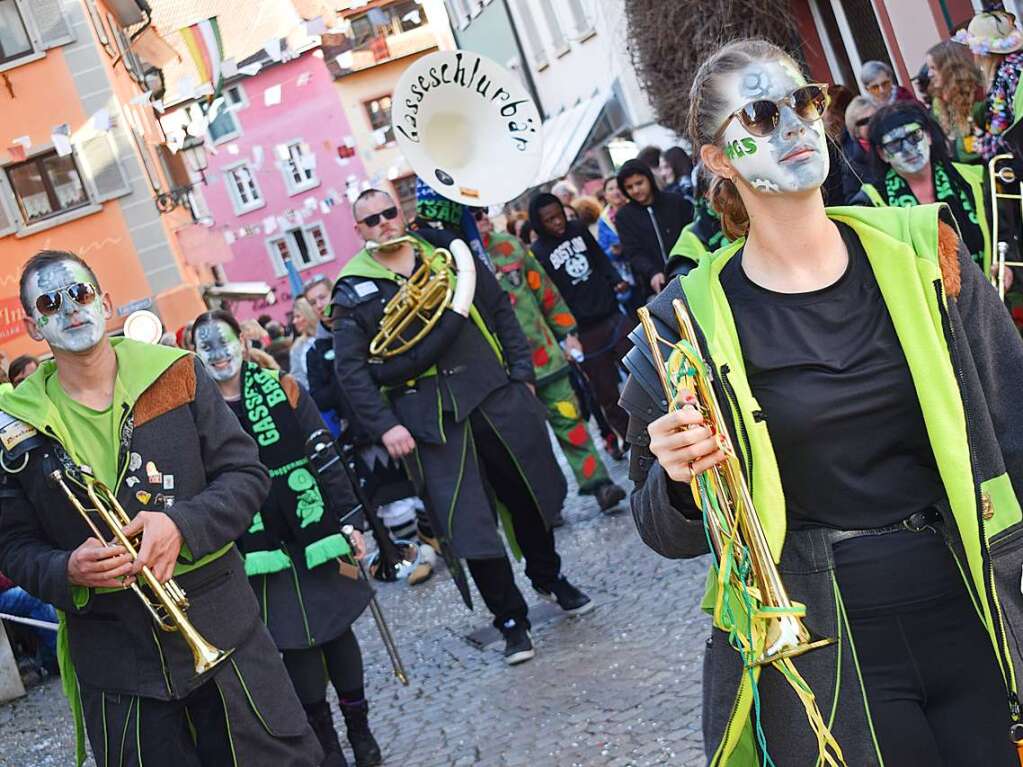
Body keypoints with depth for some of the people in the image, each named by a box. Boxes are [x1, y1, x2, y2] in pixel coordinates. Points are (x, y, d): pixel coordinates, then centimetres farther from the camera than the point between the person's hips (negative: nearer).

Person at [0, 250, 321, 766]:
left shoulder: (177, 374, -1)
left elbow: (246, 474, -1)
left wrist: (182, 525, -19)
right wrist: (67, 571, -18)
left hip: (221, 625, 0)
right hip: (110, 652, 0)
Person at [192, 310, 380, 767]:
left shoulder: (281, 390, 0)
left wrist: (349, 521, -6)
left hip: (315, 533, 1)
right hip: (260, 550, 0)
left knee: (337, 629, 8)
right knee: (295, 642, 2)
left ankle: (360, 729, 23)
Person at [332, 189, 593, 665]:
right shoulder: (353, 290, -1)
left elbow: (501, 313, 10)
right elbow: (349, 368, -4)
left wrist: (522, 374, 3)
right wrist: (385, 426, -13)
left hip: (496, 396, 3)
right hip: (432, 420, -3)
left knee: (528, 495, 14)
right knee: (467, 520, -3)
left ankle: (549, 576, 40)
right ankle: (510, 620, 12)